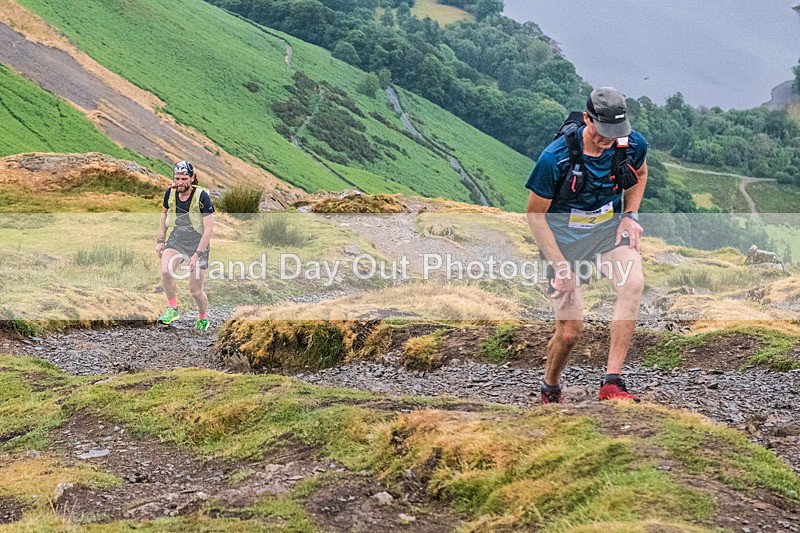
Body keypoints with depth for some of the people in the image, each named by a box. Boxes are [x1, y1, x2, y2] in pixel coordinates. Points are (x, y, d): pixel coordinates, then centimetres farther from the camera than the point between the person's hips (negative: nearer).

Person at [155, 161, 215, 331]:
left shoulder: (202, 196, -20)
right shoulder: (170, 193, -6)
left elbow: (209, 229, -20)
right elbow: (165, 213, 15)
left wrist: (197, 254, -24)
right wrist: (160, 240, 11)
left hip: (198, 242, -3)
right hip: (176, 240, 3)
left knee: (195, 291, -1)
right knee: (165, 271, -27)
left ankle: (203, 318, 30)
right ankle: (172, 309, -7)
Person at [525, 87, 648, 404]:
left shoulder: (633, 145, -13)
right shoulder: (555, 157, -25)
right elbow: (534, 214, -13)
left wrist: (630, 215, -3)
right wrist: (560, 265, -16)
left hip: (609, 228, 3)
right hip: (563, 235, -3)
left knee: (634, 283, -30)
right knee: (570, 331, -6)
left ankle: (611, 384, -27)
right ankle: (550, 389, 27)